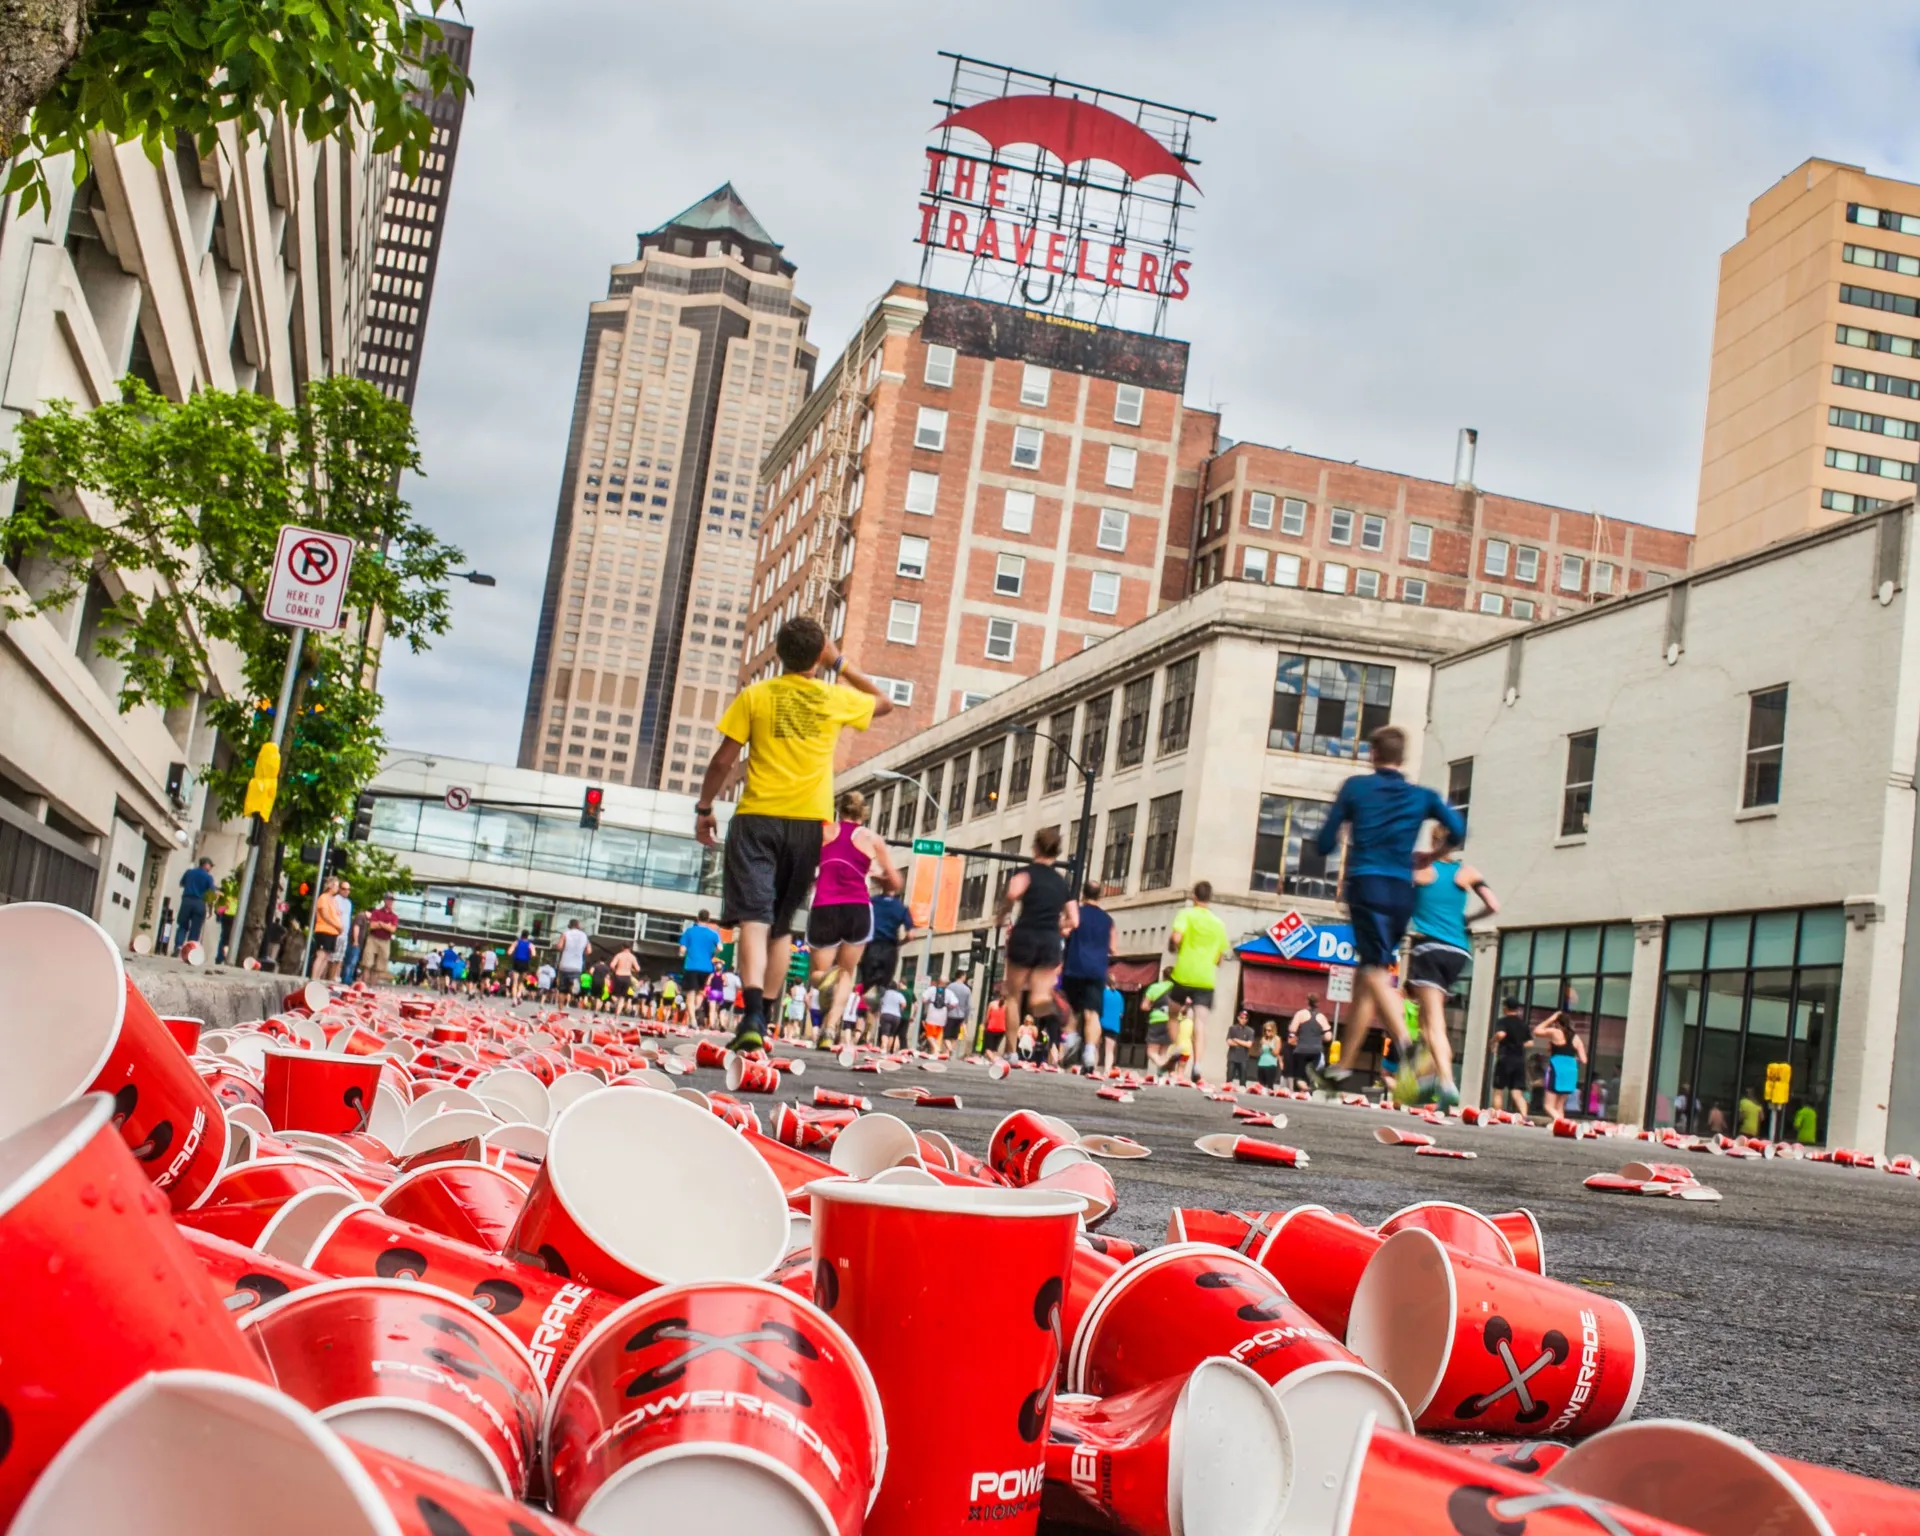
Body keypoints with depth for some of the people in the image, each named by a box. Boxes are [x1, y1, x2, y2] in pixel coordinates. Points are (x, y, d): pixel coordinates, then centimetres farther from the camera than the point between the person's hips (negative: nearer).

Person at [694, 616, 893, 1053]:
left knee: (754, 918, -8)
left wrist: (704, 808, 11)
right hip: (808, 821, 2)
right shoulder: (836, 698, 3)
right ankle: (761, 1020, 16)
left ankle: (753, 1014, -26)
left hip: (758, 817, -2)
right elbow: (884, 702, 23)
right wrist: (840, 664, 23)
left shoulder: (755, 696, -2)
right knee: (782, 926, 14)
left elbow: (724, 759, -1)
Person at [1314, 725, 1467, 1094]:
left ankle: (1403, 1041, -41)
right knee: (1368, 974, 13)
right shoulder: (1422, 796, 13)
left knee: (1374, 970, -14)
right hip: (1402, 891, 4)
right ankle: (1342, 1064, 18)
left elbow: (1325, 844, 6)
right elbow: (1459, 830, 2)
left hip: (1365, 886, -4)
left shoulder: (1356, 787, 7)